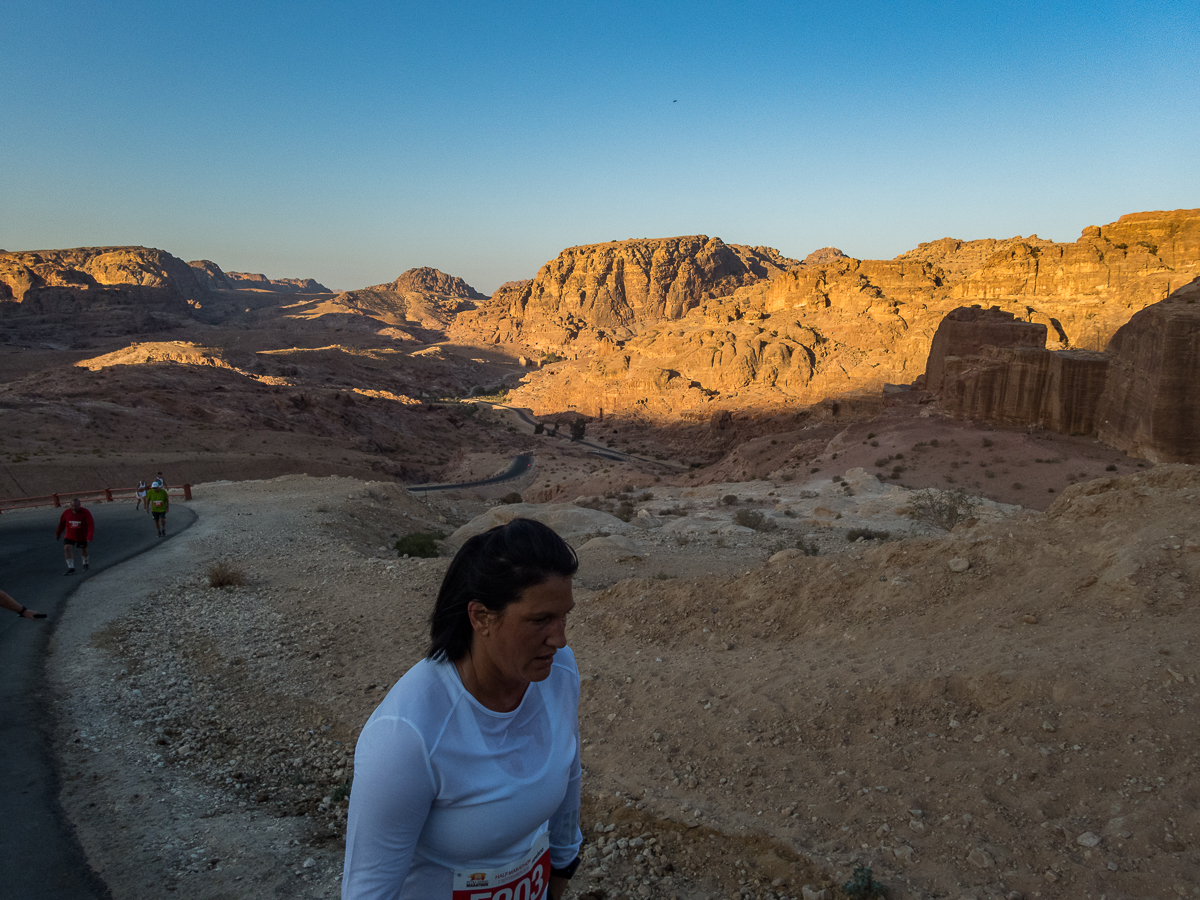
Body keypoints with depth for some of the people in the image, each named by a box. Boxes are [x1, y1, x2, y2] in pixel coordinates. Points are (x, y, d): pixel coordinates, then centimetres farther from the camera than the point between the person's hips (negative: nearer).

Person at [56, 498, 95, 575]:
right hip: (70, 536, 1)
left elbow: (91, 525, -22)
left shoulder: (85, 513, -19)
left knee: (83, 550, 14)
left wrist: (90, 536, -32)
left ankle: (85, 563, 44)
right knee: (67, 548, -18)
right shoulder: (66, 512, -11)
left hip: (82, 536, -1)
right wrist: (58, 534, 15)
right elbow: (62, 523, 5)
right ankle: (71, 568, -16)